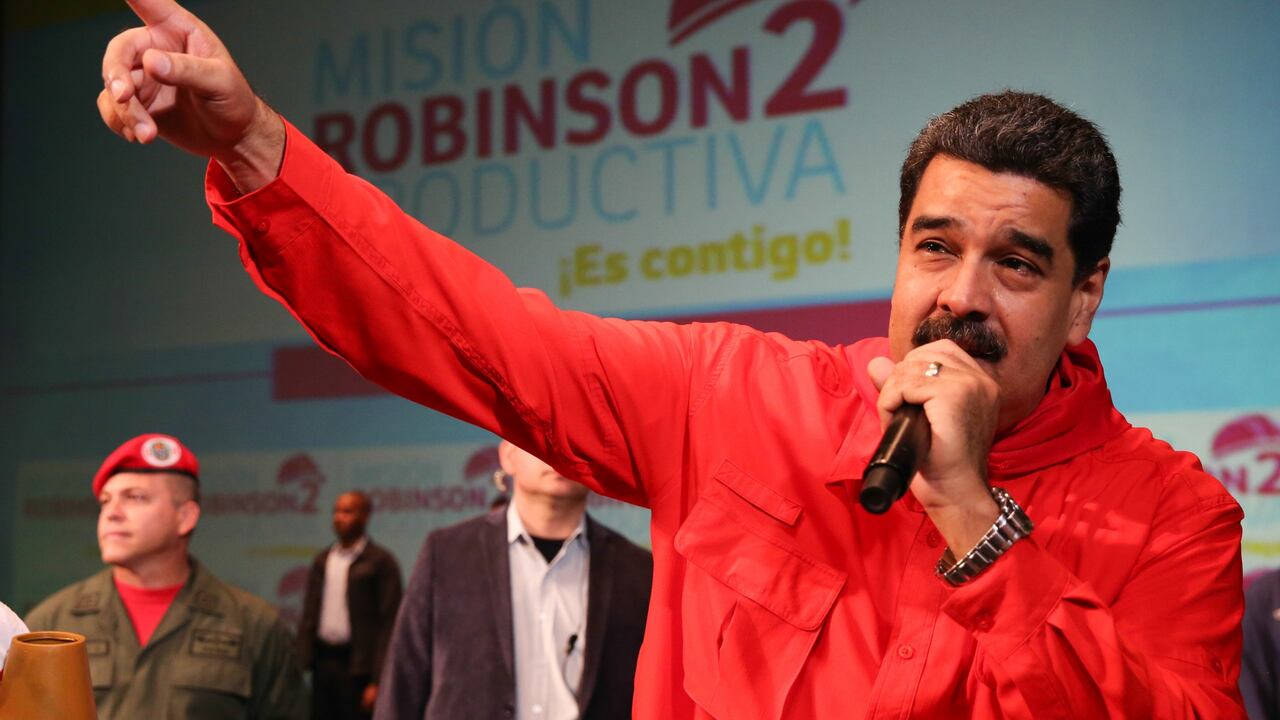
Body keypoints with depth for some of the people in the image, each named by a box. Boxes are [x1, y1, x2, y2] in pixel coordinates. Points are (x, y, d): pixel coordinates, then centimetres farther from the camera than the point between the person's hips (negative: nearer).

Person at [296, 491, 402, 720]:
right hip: (323, 660, 6)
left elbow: (388, 623, -9)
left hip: (357, 665, -6)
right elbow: (309, 616, 14)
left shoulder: (381, 562, -6)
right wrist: (299, 665, 4)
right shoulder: (322, 560, 12)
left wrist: (377, 681, -14)